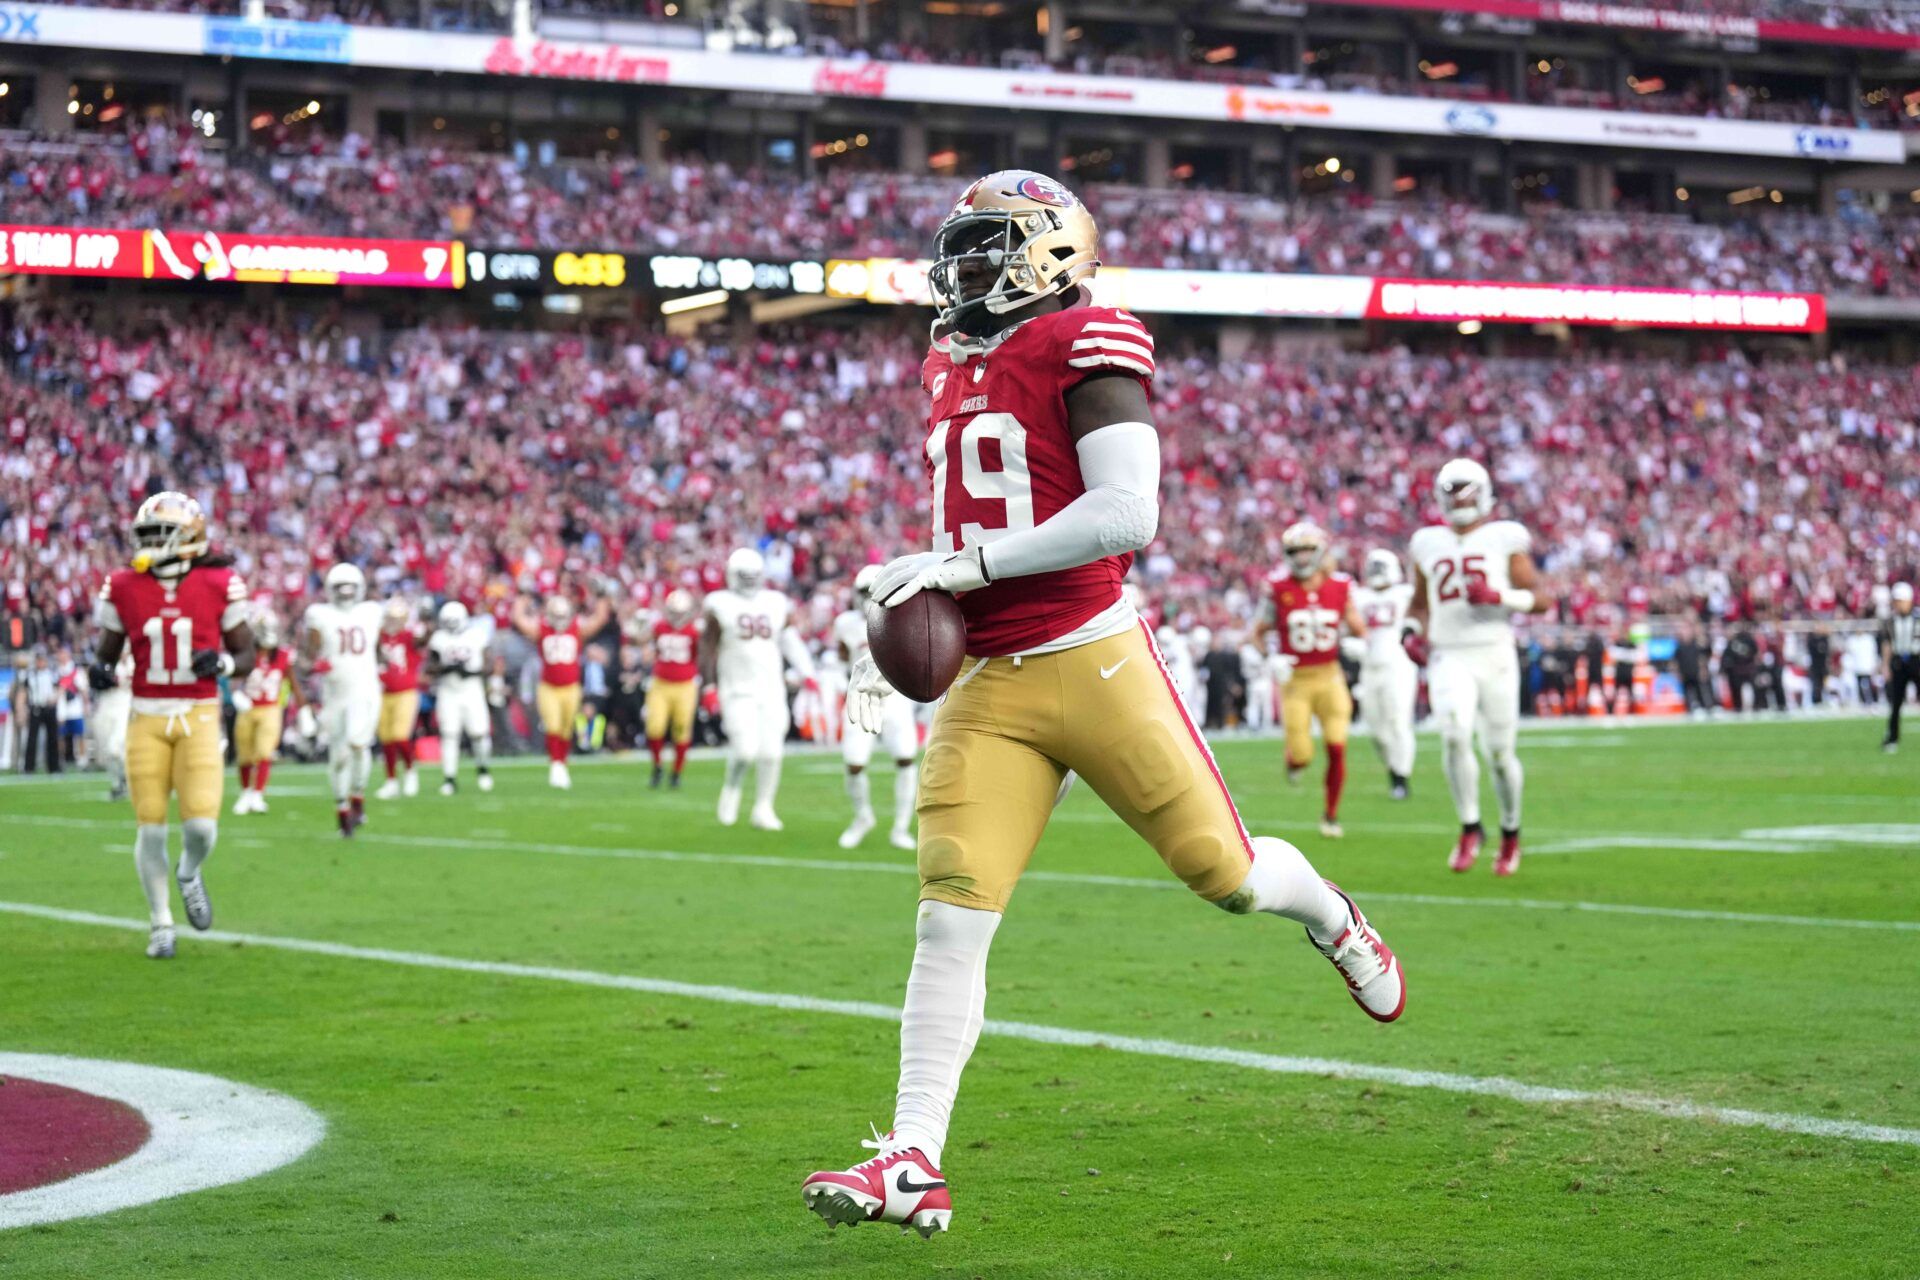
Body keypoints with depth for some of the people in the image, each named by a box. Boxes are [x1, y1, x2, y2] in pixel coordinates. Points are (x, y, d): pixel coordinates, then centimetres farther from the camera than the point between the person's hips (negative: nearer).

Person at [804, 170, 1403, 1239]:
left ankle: (1330, 916, 39)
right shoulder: (956, 373, 17)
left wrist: (972, 563, -16)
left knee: (1226, 874, 3)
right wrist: (903, 636, 12)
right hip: (992, 688, 6)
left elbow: (1126, 515, -18)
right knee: (951, 916, -6)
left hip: (1096, 661, -6)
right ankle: (915, 1163, -7)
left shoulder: (1080, 350, -7)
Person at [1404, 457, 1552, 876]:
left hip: (1494, 655, -2)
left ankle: (1510, 833, 27)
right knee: (1454, 737, -21)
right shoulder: (1429, 544, 14)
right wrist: (1410, 632, 7)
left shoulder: (1504, 539, 3)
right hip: (1449, 658, 2)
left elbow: (1542, 598, 0)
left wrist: (1499, 596, -16)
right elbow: (1420, 603, 27)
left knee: (1500, 752, 3)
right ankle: (1470, 827, -4)